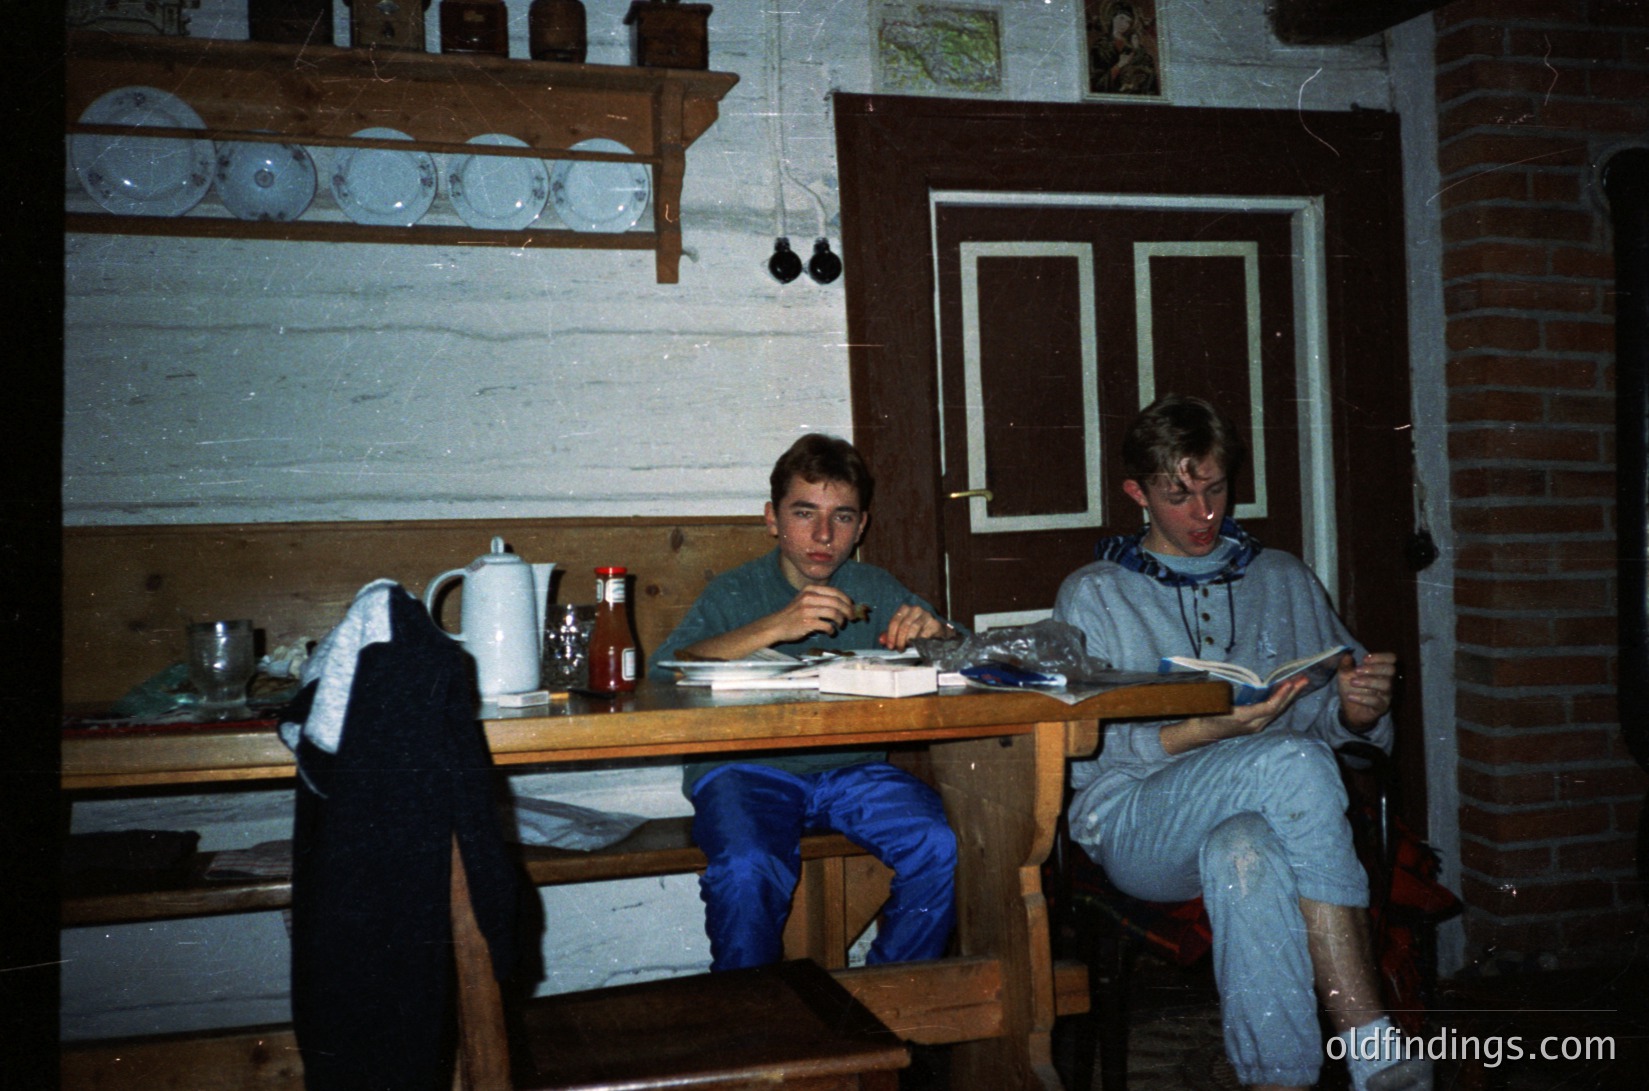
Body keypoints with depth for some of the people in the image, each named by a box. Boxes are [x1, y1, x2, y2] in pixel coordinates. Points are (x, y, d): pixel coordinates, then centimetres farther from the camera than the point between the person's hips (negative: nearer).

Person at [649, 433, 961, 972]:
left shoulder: (876, 589, 16)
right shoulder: (734, 593, 6)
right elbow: (663, 669, -12)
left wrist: (936, 634, -12)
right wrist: (775, 627, -23)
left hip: (852, 767, 3)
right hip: (747, 770, -3)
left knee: (943, 847, -22)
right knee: (747, 871, -32)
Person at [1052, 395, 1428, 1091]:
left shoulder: (1284, 580, 24)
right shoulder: (1093, 595, 13)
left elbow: (1335, 714, 18)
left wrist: (1358, 711, -8)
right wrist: (1205, 732, -18)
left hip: (1271, 816, 2)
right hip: (1136, 823, -2)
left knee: (1242, 852, -38)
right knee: (1293, 760, -34)